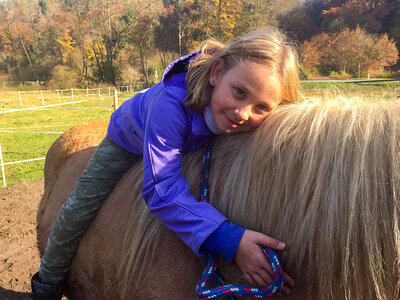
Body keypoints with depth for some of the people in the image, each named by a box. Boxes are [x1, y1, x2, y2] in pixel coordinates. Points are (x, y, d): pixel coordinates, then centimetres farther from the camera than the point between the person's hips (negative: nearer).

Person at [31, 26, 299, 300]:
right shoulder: (171, 102, -50)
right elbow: (161, 188, -53)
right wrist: (228, 239, -62)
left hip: (191, 146, 4)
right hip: (131, 139, -3)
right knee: (80, 208, -1)